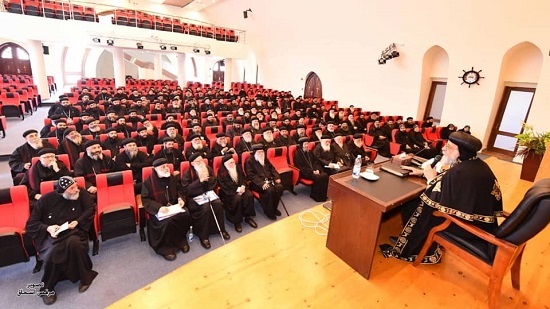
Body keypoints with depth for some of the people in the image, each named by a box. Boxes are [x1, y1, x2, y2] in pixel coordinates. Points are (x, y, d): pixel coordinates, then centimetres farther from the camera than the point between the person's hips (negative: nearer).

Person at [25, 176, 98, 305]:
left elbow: (91, 208, 4)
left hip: (73, 231, 0)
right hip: (52, 234, 1)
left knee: (74, 243, -36)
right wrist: (47, 228, -16)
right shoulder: (46, 199, -1)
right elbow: (31, 224, 5)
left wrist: (78, 221, -12)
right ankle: (47, 288, -4)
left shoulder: (81, 193, -1)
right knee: (53, 252, -33)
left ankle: (85, 276, -13)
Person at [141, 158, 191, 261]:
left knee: (186, 215, -24)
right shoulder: (148, 182, -9)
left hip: (174, 206, 4)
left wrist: (180, 198, -3)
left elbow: (179, 190, 19)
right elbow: (145, 200, -10)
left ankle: (181, 240, -1)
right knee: (167, 221, -33)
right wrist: (158, 207, -25)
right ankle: (166, 248, -9)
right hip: (158, 209, -4)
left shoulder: (173, 178, 4)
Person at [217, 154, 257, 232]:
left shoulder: (238, 167, 6)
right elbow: (225, 185, -16)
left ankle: (248, 217, -7)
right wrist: (237, 189, -22)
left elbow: (243, 178, 8)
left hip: (240, 188, 5)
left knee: (249, 195, -24)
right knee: (237, 199, -34)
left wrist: (243, 187, -14)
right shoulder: (221, 171, -10)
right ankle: (237, 221, -17)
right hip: (229, 191, -5)